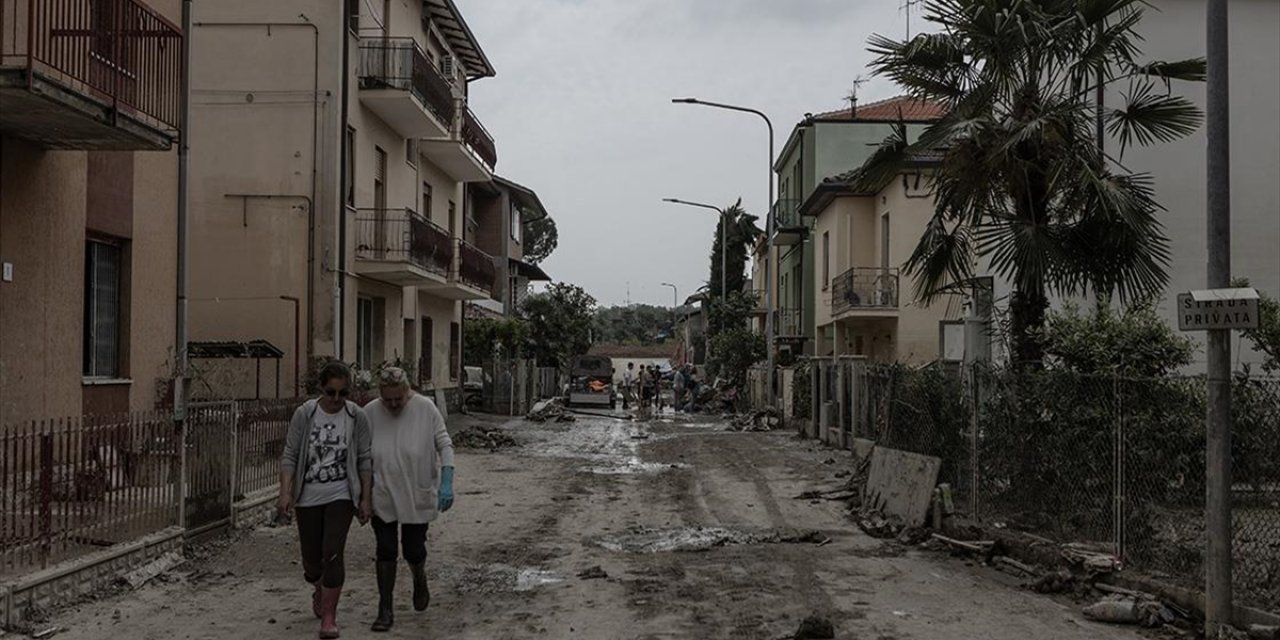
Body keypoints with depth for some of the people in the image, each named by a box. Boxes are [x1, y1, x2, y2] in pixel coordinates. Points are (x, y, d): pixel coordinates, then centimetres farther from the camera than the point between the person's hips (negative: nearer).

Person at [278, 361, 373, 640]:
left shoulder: (357, 417, -5)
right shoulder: (304, 414, -5)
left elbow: (365, 460, 1)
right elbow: (290, 456, -3)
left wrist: (366, 498, -1)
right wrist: (285, 493, -12)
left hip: (341, 495, -1)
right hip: (308, 496, 1)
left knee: (332, 553, -13)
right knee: (311, 558, 9)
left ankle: (329, 615, -1)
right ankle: (320, 590, 43)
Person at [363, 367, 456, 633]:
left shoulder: (426, 409, -12)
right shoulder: (369, 413, -8)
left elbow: (444, 445, -7)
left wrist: (447, 483, -14)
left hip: (418, 496, -1)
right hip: (383, 498, 1)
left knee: (413, 549, 7)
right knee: (385, 551, 2)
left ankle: (420, 581, 40)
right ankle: (385, 610, 12)